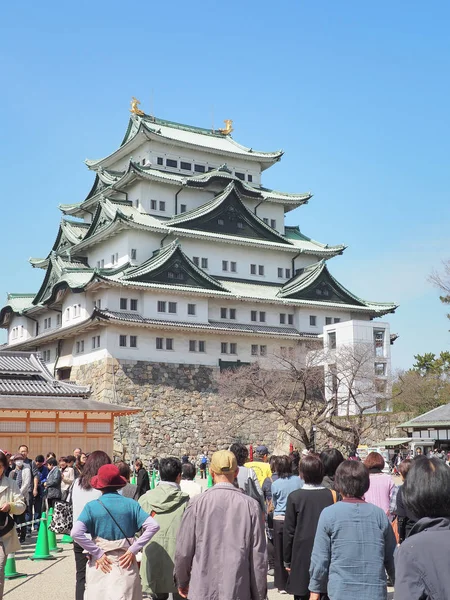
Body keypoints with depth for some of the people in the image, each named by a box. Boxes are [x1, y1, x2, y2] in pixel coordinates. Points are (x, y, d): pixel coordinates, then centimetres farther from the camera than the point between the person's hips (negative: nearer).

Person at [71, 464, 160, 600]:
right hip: (125, 564, 1)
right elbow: (153, 526, -8)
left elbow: (75, 533, -16)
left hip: (100, 565, -1)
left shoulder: (92, 506, -4)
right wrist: (134, 549, -6)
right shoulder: (131, 504, -1)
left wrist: (98, 553, -11)